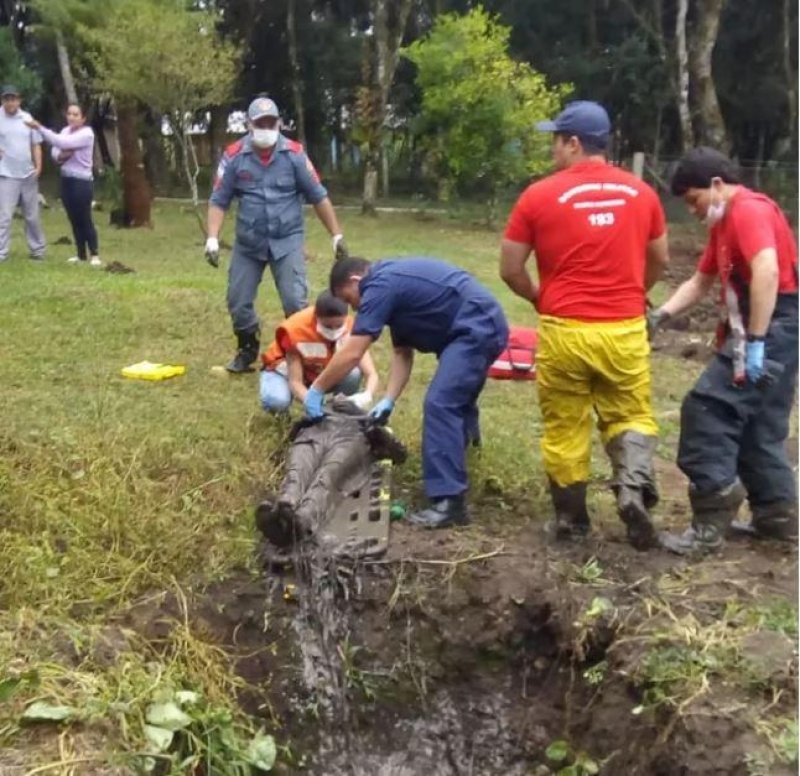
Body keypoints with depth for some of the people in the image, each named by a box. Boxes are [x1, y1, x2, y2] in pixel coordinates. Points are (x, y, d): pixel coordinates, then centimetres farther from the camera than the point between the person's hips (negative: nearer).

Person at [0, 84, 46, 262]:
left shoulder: (27, 118, 5)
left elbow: (36, 145, 9)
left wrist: (38, 166, -2)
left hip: (28, 174, 3)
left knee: (32, 216, 13)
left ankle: (38, 249, 25)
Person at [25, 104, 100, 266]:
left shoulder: (87, 133, -14)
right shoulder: (66, 130, 9)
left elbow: (61, 142, -25)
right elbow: (55, 151, 10)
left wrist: (40, 128, -26)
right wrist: (60, 156, -14)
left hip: (82, 182, -7)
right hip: (66, 180, 7)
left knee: (85, 219, -4)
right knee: (74, 220, 11)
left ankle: (94, 254, 5)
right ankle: (81, 254, 18)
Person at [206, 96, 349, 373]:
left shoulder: (294, 153, -6)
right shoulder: (234, 155, -5)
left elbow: (318, 196, 0)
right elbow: (219, 200, -2)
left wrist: (337, 235, 0)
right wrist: (212, 239, -13)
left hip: (287, 240, -2)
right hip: (247, 243, 2)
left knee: (295, 301, -9)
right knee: (238, 302, 7)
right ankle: (247, 351, 30)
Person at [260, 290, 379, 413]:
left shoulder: (350, 327, -25)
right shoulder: (296, 329, -33)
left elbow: (371, 374, -28)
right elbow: (295, 382, -33)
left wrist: (367, 396, -50)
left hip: (322, 373, 2)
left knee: (353, 373, -30)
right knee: (277, 401, -36)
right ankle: (281, 415, 1)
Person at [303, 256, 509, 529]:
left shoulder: (380, 286, -12)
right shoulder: (393, 280, 18)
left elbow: (351, 354, -13)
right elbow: (403, 352, 16)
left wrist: (316, 390, -3)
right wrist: (389, 401, 9)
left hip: (476, 329, -10)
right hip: (484, 327, 10)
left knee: (440, 404, -16)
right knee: (455, 399, 27)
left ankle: (450, 502, -18)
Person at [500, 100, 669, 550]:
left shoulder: (540, 195, -5)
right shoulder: (641, 192, 4)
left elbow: (510, 269, -1)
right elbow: (660, 261, 15)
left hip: (564, 331, -2)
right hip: (625, 330, 2)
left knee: (565, 427, 11)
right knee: (631, 415, 16)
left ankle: (571, 519, 20)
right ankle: (634, 488, -7)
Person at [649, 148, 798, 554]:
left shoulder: (749, 210, -13)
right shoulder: (725, 223, 19)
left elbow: (767, 271, -27)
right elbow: (700, 281, 23)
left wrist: (754, 341, -30)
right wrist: (661, 315, 8)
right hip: (766, 330, 10)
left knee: (708, 408, -13)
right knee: (758, 427, 14)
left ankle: (711, 523, -11)